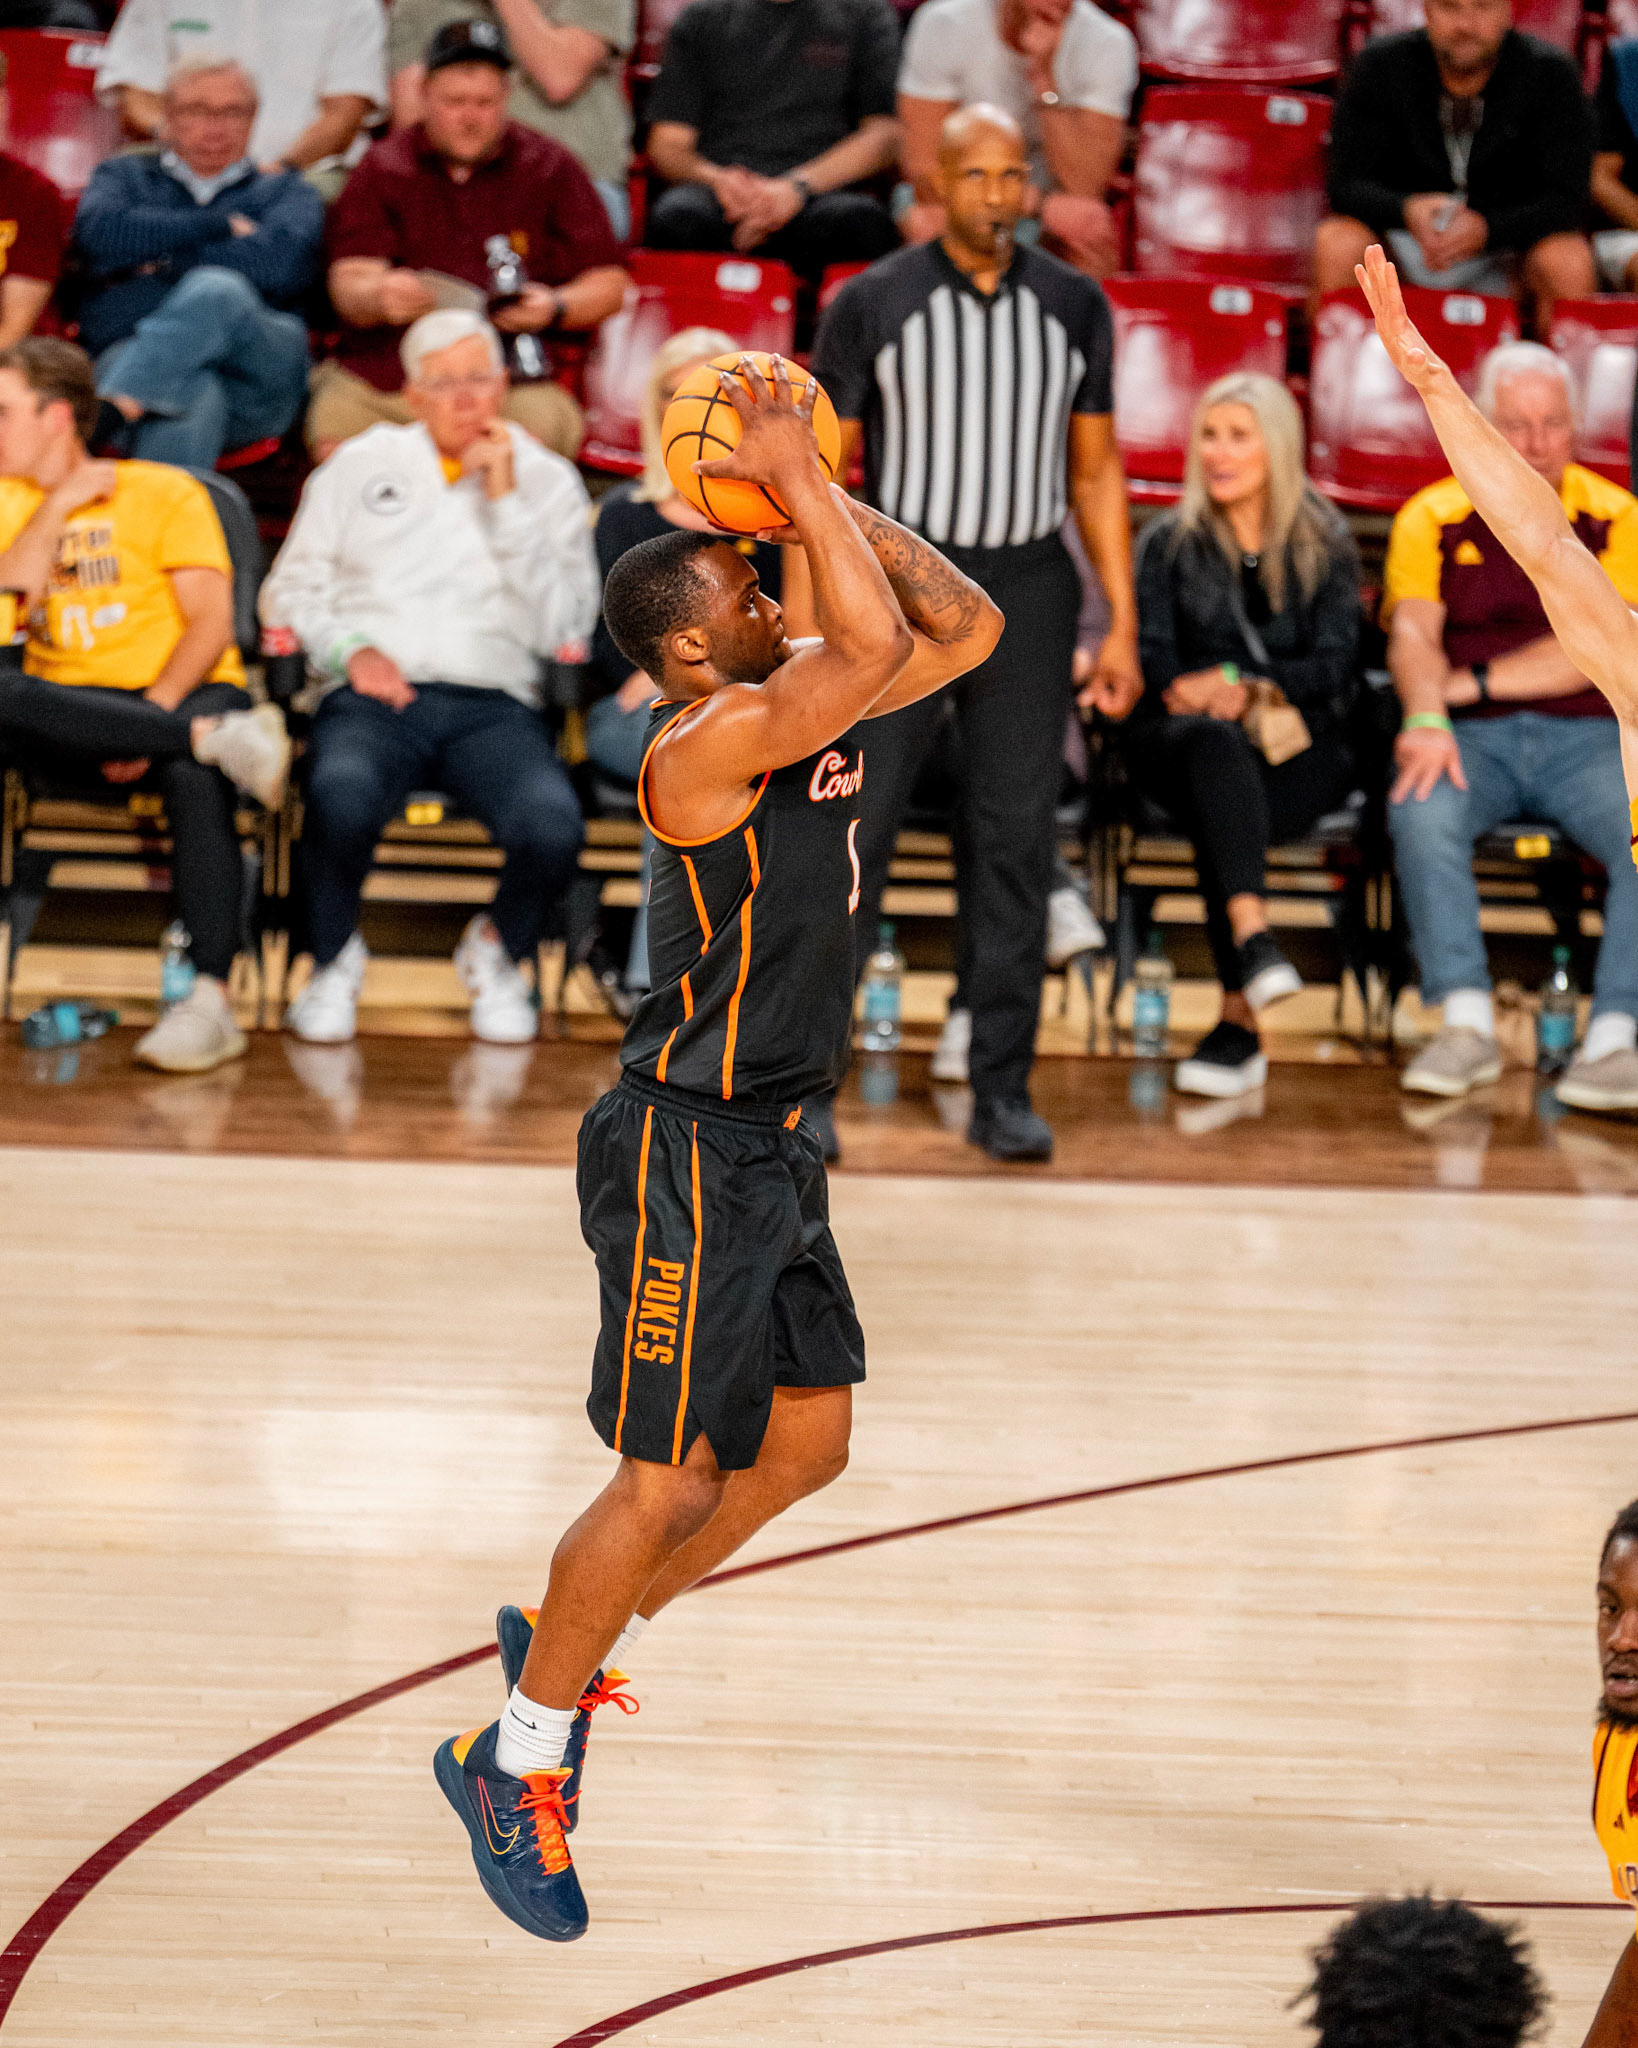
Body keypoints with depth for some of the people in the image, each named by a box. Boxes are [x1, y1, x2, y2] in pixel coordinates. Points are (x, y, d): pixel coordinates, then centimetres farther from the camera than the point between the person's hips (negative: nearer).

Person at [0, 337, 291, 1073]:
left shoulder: (163, 493, 5)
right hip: (68, 712, 3)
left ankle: (211, 999, -44)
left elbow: (212, 620, -4)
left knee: (191, 772, -38)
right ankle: (219, 739, -35)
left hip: (182, 693, -2)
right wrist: (60, 504, -3)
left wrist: (151, 717, -17)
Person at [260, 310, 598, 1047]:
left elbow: (561, 628, 2)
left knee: (552, 827, -33)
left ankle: (500, 950, 4)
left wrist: (506, 501, -2)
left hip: (494, 704, 0)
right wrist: (350, 649, -5)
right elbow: (290, 590, 15)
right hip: (374, 696, 0)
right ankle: (333, 960, -5)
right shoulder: (361, 465, 17)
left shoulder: (548, 480, 15)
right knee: (342, 800, -37)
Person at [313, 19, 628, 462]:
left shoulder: (550, 168, 12)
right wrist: (378, 297, -23)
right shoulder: (382, 169, 13)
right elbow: (349, 285, 2)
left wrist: (555, 307, -8)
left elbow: (609, 283, 14)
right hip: (381, 374, 1)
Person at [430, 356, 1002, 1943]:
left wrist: (826, 493, 0)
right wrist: (796, 479, -22)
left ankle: (565, 1644, 33)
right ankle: (514, 1763, 11)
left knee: (806, 1445, 17)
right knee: (669, 1483, -4)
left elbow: (966, 629, 8)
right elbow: (876, 645, -33)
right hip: (685, 1151, -10)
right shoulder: (707, 740, -22)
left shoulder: (802, 701, 6)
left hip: (769, 1144, 10)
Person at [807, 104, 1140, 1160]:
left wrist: (1123, 625, 6)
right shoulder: (872, 306, -2)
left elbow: (1097, 472, 11)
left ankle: (1004, 1088, 9)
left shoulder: (1075, 307, 6)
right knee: (853, 828, -6)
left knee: (1016, 841, 3)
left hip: (1028, 588, 2)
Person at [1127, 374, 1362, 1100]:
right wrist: (1210, 699, -19)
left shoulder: (1325, 547, 10)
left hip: (1302, 749, -1)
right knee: (1215, 742, -37)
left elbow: (1335, 667, 0)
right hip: (1182, 740, 1)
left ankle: (1238, 1020, -37)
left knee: (1219, 812, -34)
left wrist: (1238, 680, -17)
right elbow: (1152, 661, 4)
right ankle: (1253, 936, -55)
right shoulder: (1169, 543, 12)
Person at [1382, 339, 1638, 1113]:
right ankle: (1467, 1025, -28)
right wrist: (1426, 719, -27)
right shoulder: (1433, 518, 7)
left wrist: (1469, 682, -11)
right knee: (1420, 814, -33)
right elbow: (1413, 636, -5)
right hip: (1473, 738, 0)